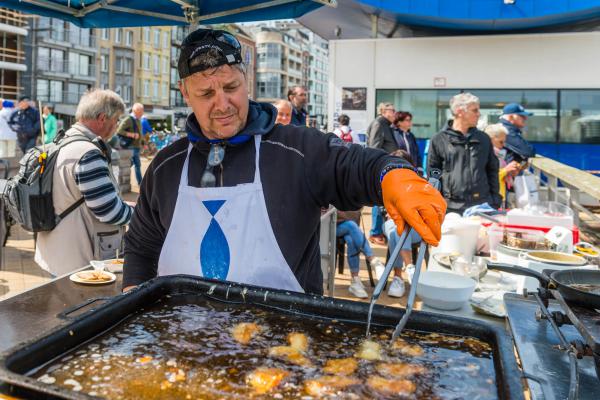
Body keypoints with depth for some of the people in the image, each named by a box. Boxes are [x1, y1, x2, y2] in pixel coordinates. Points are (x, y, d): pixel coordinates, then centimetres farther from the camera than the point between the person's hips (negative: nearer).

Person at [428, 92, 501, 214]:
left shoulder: (484, 139, 14)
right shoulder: (439, 140, 3)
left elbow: (492, 170, 17)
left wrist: (495, 202, 9)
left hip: (482, 205, 3)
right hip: (451, 206, -3)